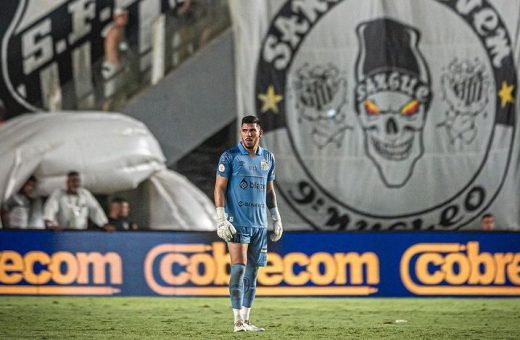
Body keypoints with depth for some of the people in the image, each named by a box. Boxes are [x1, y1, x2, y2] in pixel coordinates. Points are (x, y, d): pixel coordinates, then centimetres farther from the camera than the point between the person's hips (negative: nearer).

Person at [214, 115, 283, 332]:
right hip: (237, 223, -5)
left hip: (259, 224, 5)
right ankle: (238, 320, -11)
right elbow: (219, 188, -5)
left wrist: (276, 218, 16)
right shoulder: (230, 156, -4)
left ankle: (246, 319, 11)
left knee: (252, 273, 6)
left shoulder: (268, 158, 12)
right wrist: (221, 219, -13)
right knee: (239, 268, -12)